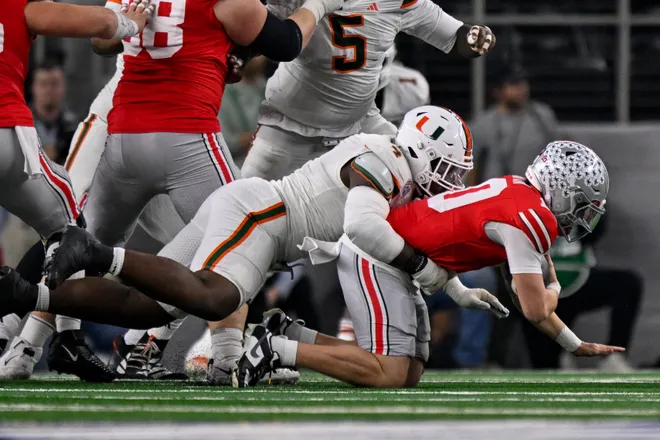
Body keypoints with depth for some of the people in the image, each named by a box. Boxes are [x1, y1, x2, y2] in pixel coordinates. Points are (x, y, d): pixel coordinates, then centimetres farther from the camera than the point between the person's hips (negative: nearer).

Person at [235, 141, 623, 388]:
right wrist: (552, 290, 10)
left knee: (409, 376, 7)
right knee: (389, 376, -17)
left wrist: (578, 346, 21)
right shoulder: (532, 219, -18)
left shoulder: (519, 191, 12)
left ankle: (289, 335, 10)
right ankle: (276, 349, -12)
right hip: (377, 257, -10)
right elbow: (536, 310, -14)